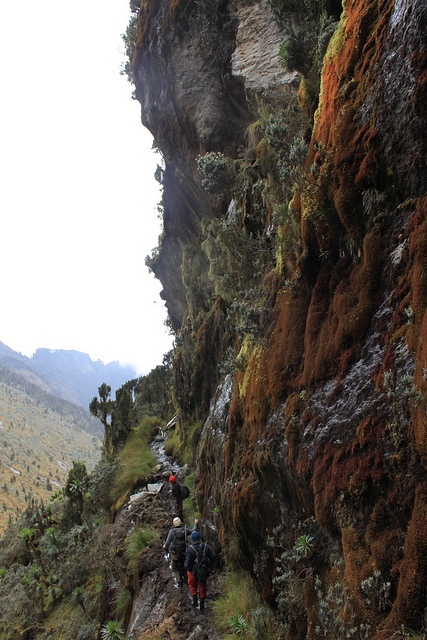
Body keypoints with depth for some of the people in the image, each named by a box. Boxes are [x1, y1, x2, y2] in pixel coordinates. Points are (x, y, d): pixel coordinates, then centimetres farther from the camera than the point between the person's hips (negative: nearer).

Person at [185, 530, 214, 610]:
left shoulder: (190, 549, -25)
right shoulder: (206, 547, -13)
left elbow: (188, 563, -21)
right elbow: (212, 558, -4)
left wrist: (188, 568, 1)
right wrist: (208, 567, 11)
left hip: (194, 571, -3)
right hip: (204, 572, 3)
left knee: (192, 585, 24)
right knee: (202, 587, 20)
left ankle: (195, 600, 19)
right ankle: (202, 603, 28)